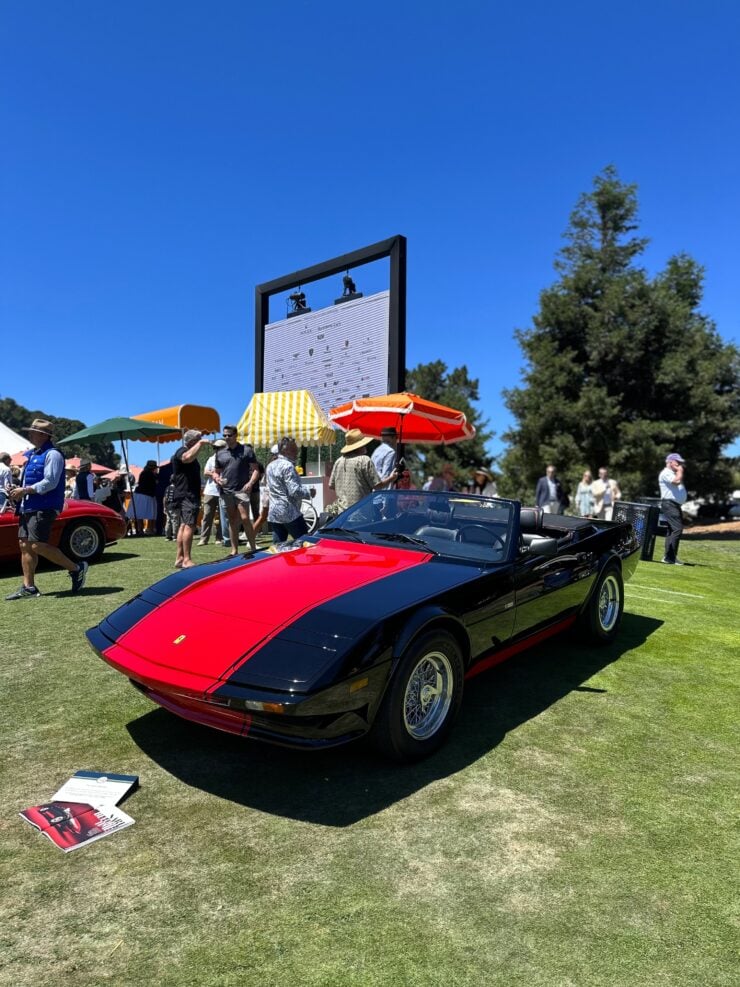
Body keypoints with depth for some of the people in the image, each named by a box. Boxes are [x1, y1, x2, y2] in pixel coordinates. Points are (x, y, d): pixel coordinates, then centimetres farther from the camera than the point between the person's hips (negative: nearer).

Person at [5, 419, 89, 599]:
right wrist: (19, 493, 9)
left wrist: (25, 490, -16)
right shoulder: (32, 455, 20)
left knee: (38, 546, -15)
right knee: (25, 545, 5)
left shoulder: (52, 454, -9)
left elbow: (50, 483, -18)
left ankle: (76, 569, -3)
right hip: (28, 507, 9)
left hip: (43, 508, -9)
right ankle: (28, 588, 9)